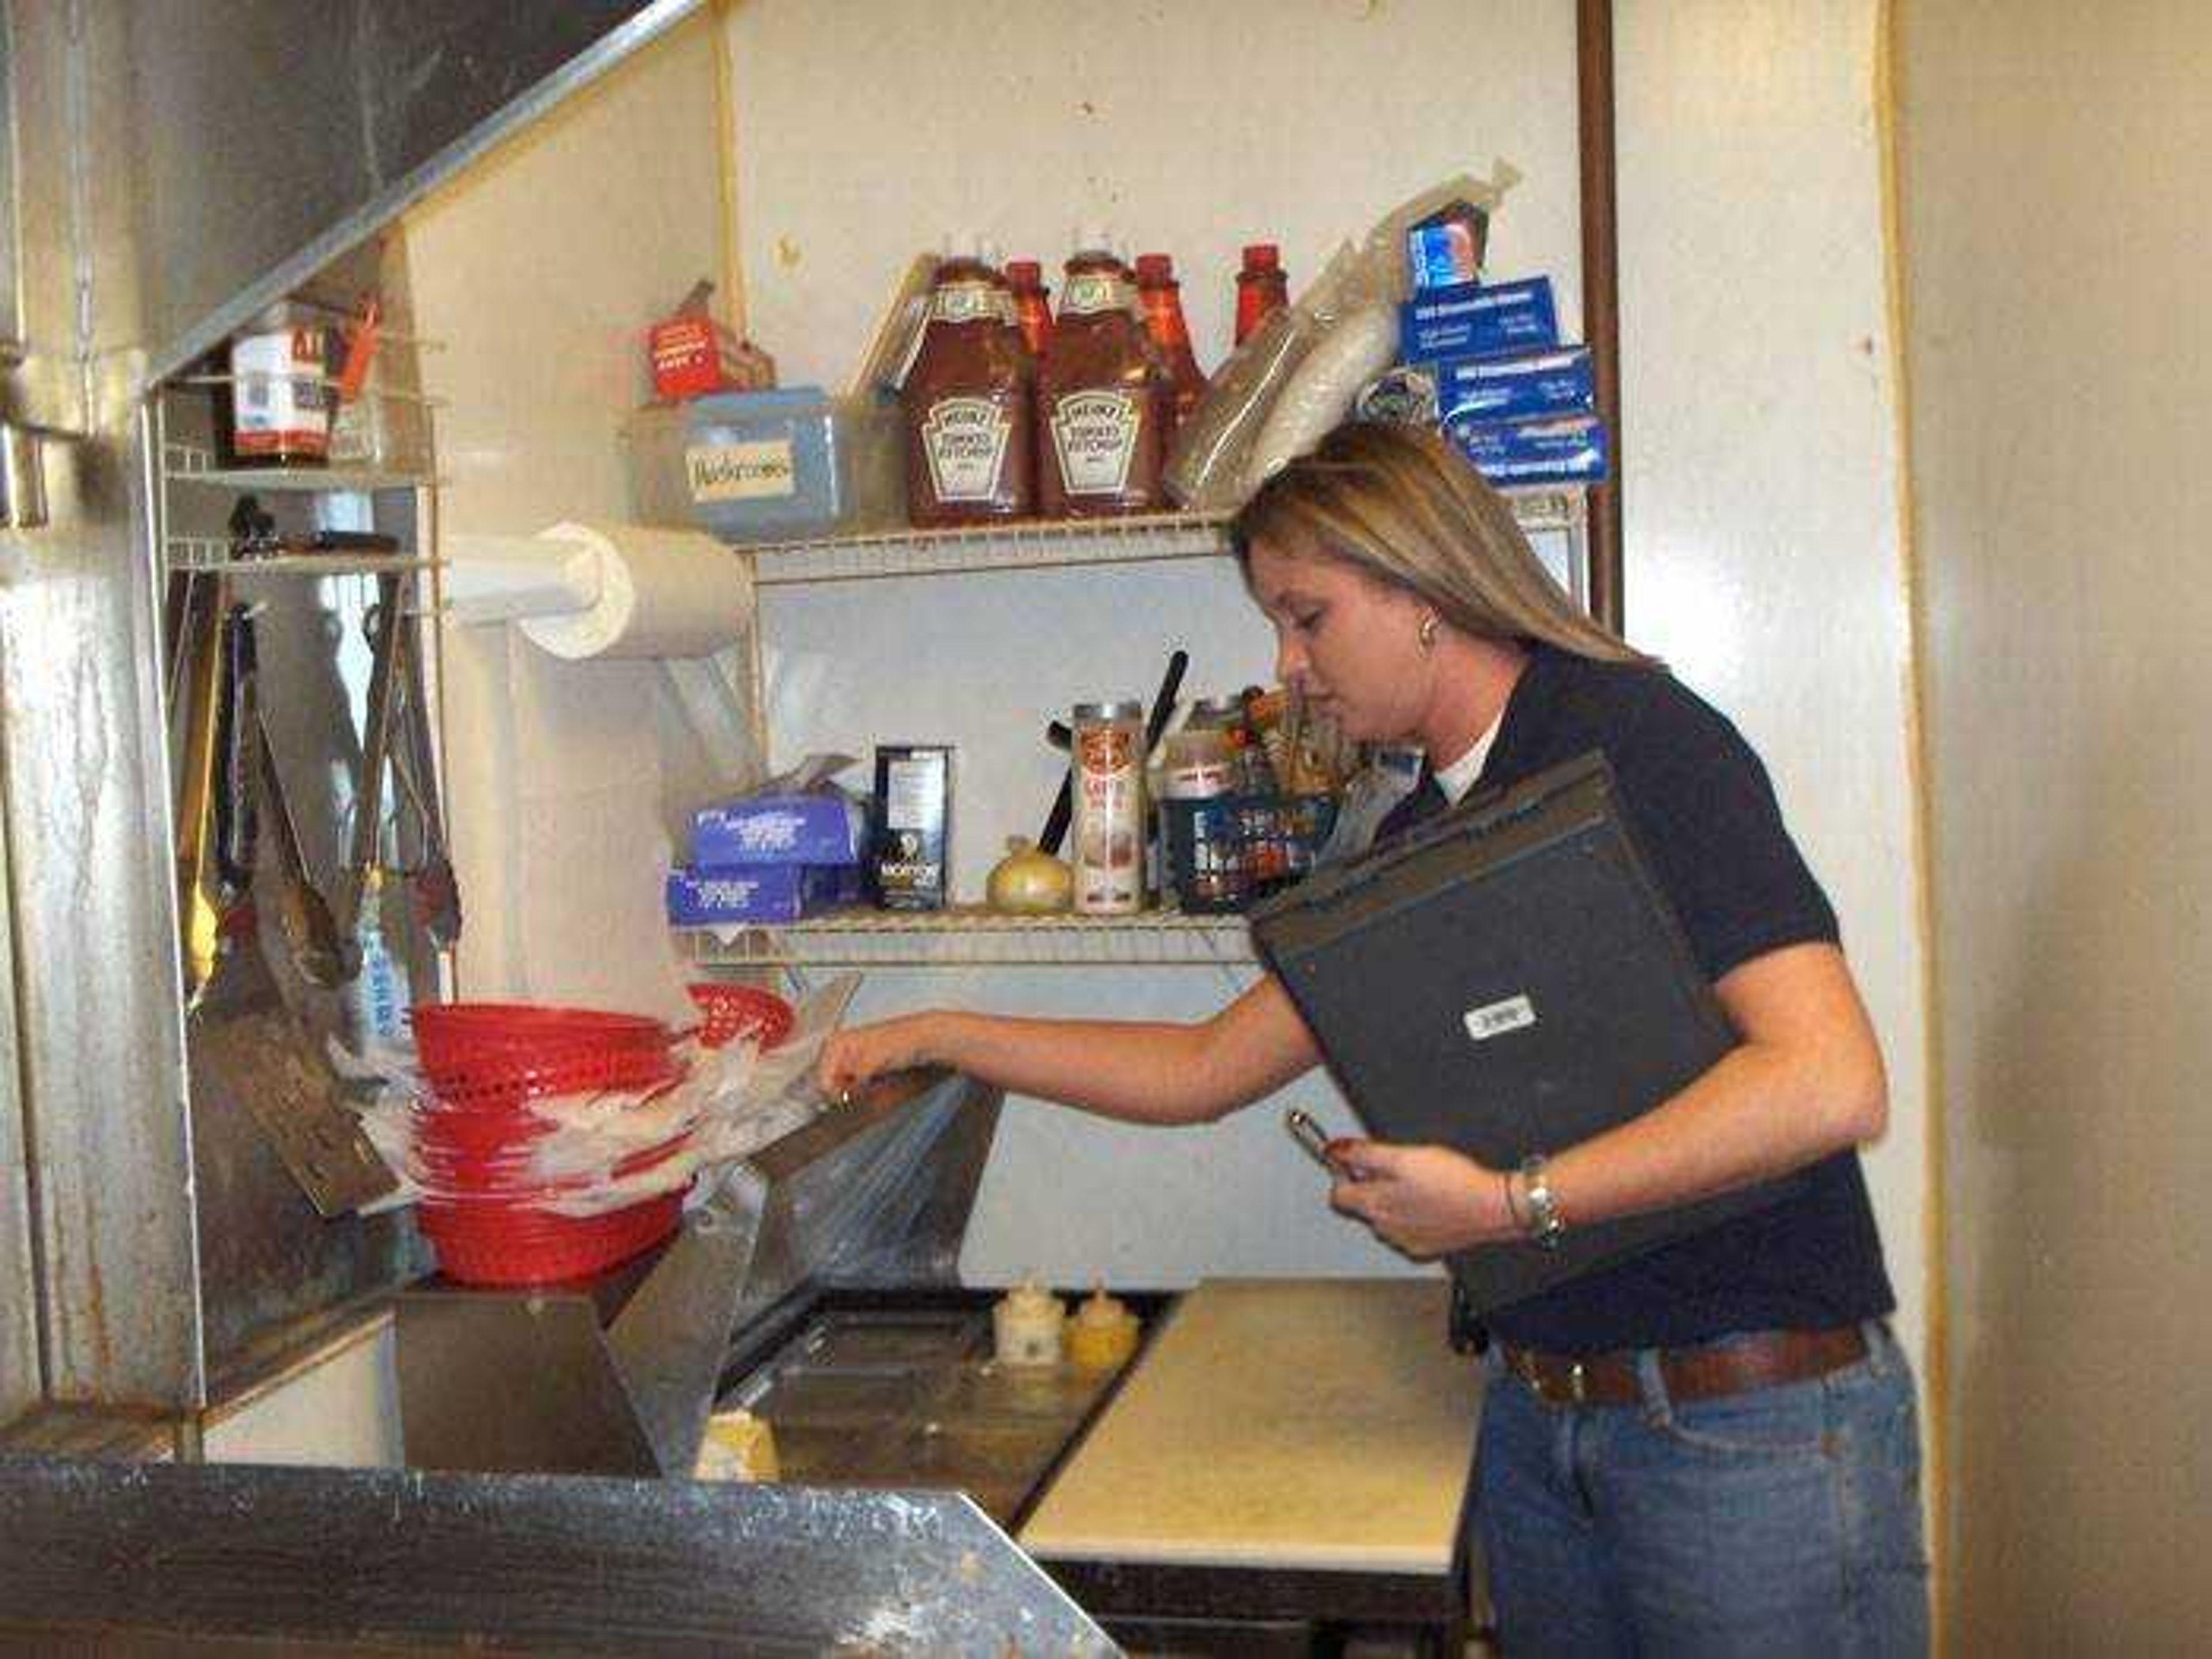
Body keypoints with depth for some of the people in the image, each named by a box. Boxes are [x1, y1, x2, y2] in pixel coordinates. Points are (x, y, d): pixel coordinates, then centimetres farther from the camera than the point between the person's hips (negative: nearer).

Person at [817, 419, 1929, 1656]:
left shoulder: (1632, 736, -14)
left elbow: (1829, 1081, -25)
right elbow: (1208, 1069, 17)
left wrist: (1508, 1204, -22)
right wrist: (936, 1037, 15)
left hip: (1756, 1414, -7)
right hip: (1539, 1407, 7)